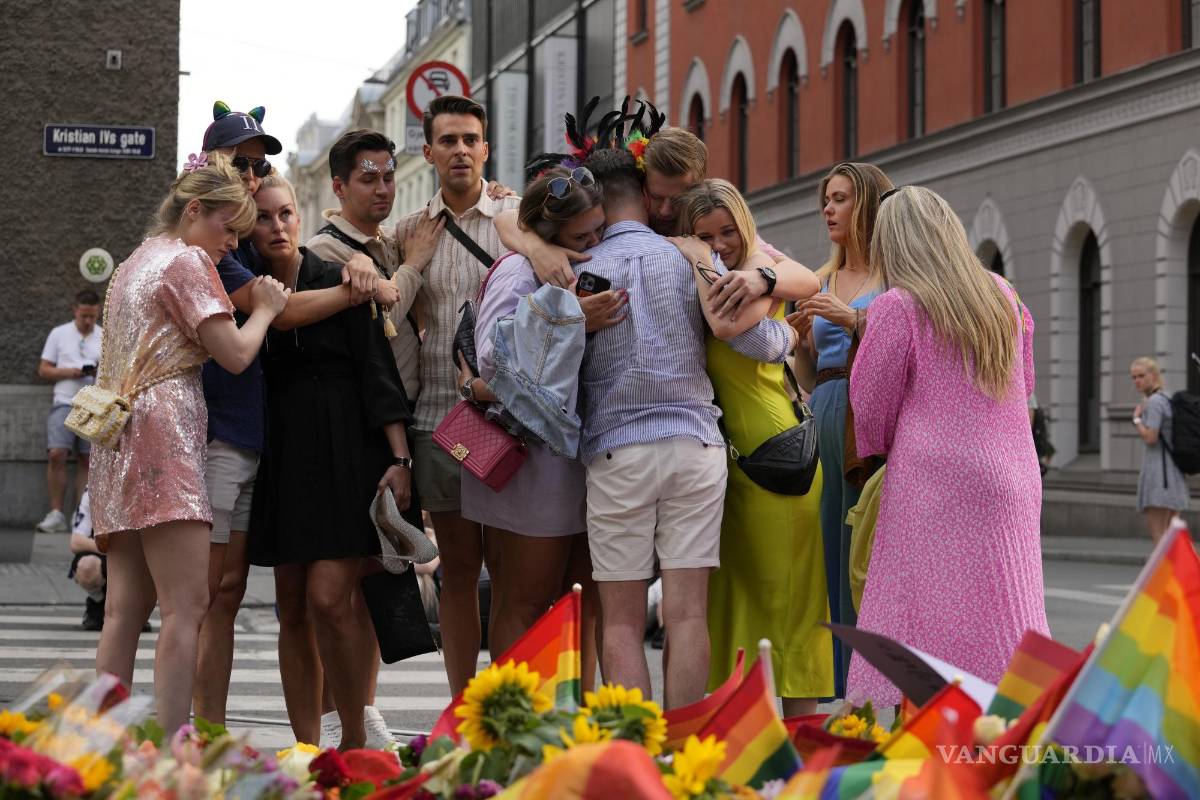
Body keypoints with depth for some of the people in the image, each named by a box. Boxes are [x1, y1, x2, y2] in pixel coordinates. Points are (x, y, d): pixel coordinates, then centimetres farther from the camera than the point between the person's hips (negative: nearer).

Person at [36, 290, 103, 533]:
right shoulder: (59, 334, 8)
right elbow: (43, 370, 7)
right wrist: (68, 372, -10)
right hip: (64, 403, -1)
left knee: (86, 461, 1)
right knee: (56, 454, -15)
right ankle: (56, 514, -10)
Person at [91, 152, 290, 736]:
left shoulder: (132, 265, 25)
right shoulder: (188, 261, -3)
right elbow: (236, 354, -8)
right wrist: (265, 309, 9)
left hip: (117, 440, 9)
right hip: (164, 431, -9)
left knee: (125, 607, 4)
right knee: (187, 605, -14)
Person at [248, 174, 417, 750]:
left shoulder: (339, 283, -2)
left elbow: (378, 371, -6)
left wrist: (399, 458, -12)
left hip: (347, 453, -5)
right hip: (285, 460, 5)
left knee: (329, 598, -15)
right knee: (292, 609, 4)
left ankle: (357, 740, -3)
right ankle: (304, 750, 9)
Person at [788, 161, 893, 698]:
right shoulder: (823, 281, 20)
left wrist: (854, 320, -16)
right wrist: (802, 336, 1)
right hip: (823, 415, 6)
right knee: (831, 548, 4)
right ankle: (839, 689, 7)